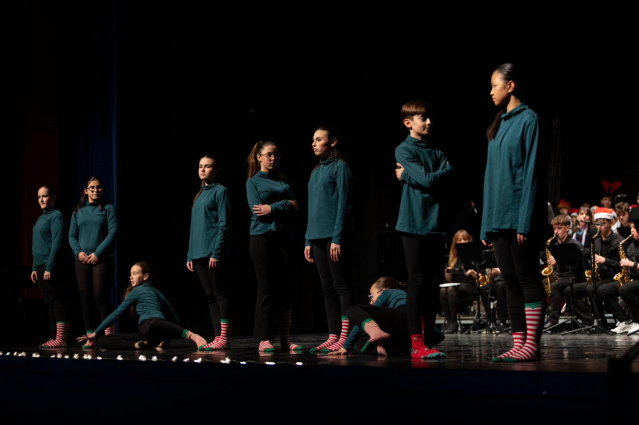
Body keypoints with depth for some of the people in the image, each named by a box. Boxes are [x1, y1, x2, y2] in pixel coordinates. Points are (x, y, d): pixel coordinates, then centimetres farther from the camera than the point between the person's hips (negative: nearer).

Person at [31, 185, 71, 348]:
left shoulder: (56, 216, -7)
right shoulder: (41, 218, 20)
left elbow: (57, 243, -15)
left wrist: (50, 267, -20)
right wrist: (34, 268, 17)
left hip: (51, 266, -9)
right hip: (40, 266, 9)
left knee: (57, 301, -8)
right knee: (49, 302, 10)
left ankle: (60, 339, -9)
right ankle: (55, 338, 13)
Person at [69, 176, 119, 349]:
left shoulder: (108, 208, 3)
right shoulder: (78, 211, 14)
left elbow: (113, 233, -5)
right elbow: (72, 235, 12)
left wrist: (97, 253, -12)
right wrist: (78, 252, -6)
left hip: (102, 259, -4)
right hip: (82, 260, 4)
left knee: (101, 296, -11)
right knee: (86, 298, 3)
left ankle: (109, 336, -5)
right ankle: (91, 337, 7)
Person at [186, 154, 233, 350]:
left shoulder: (220, 191, -3)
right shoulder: (199, 195, 19)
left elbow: (224, 225, -10)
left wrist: (216, 252, -18)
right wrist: (190, 255, 14)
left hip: (214, 253, -8)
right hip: (199, 254, 8)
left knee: (220, 295, -5)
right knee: (210, 297, 8)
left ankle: (224, 338, -4)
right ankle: (218, 337, 11)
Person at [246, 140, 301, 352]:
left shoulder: (284, 181, 17)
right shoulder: (253, 182, 6)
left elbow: (294, 209, 7)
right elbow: (257, 211, -7)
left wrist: (273, 209, -8)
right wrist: (285, 205, -8)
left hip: (283, 237, 4)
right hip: (262, 237, -4)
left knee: (284, 289, 1)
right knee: (266, 289, -5)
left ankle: (285, 339, 3)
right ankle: (264, 339, -1)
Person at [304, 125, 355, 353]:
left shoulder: (339, 167, -4)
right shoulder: (316, 171, 18)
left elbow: (343, 204, -10)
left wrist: (337, 238, -17)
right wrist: (308, 240, 14)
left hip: (335, 236, -8)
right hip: (318, 237, 8)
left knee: (341, 286, -7)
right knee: (328, 288, 7)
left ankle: (345, 338, -7)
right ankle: (333, 336, 10)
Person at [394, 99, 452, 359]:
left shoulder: (437, 152, 16)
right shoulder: (404, 150, -2)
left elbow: (448, 180, -2)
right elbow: (427, 180, -15)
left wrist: (408, 176, -6)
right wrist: (444, 171, 2)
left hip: (434, 225, 6)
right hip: (414, 225, -6)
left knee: (432, 285, 7)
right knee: (417, 283, -7)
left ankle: (428, 342, 12)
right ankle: (417, 345, -5)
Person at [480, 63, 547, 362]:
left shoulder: (528, 119, -5)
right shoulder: (499, 124, 17)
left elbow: (530, 172, -12)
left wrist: (525, 220, -17)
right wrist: (486, 225, 13)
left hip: (520, 214, -8)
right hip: (499, 215, 8)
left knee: (527, 278, -4)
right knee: (510, 281, 7)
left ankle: (532, 344, -2)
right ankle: (518, 343, 10)